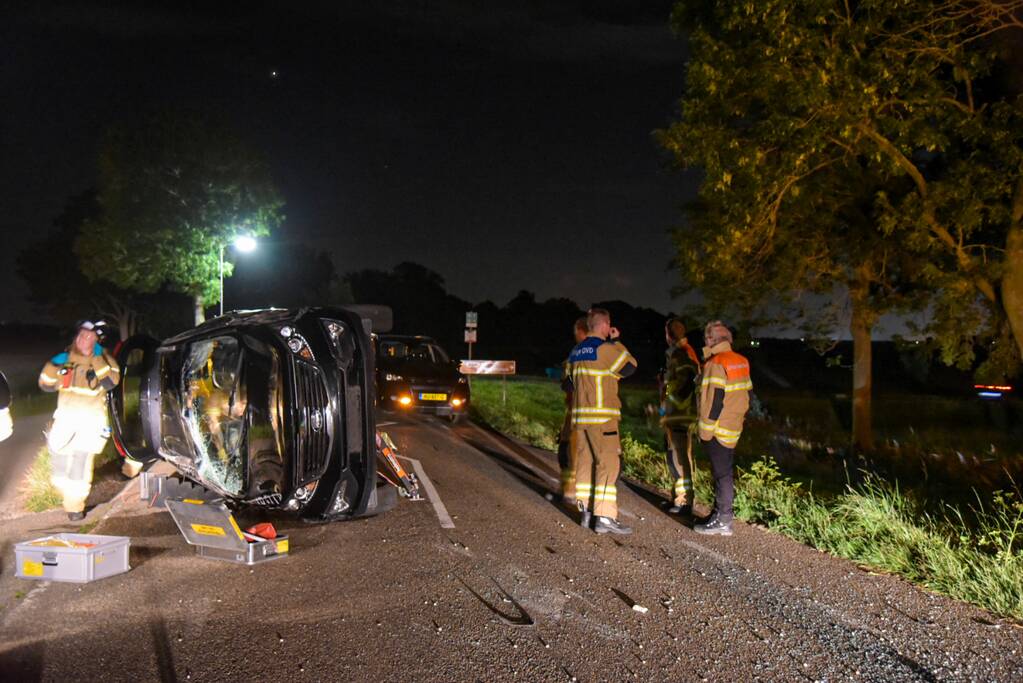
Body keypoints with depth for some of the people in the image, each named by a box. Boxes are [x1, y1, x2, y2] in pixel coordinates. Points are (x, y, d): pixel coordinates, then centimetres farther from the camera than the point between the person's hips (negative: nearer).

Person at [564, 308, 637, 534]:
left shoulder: (576, 351, 13)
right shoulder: (605, 348, -11)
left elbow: (568, 384, 17)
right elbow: (630, 366, -2)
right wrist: (616, 342, 5)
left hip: (580, 416, 8)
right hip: (602, 417, -8)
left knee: (584, 462, 12)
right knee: (608, 464, -7)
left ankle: (585, 511, 18)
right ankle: (604, 517, -11)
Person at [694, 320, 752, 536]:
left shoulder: (716, 363, -16)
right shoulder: (740, 362, 10)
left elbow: (714, 400, -20)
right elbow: (748, 393, 15)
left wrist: (706, 430, -15)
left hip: (719, 429, -9)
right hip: (733, 428, 9)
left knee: (721, 474, -4)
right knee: (725, 472, 16)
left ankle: (722, 522, 1)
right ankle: (721, 513, 25)